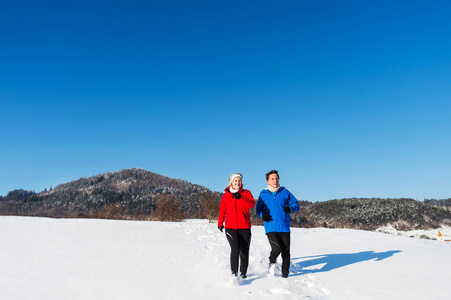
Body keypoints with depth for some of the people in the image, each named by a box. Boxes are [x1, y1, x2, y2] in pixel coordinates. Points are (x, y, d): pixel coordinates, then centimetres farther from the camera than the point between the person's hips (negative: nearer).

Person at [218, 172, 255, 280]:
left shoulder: (246, 193, 6)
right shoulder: (226, 195, 10)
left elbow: (252, 204, -12)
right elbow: (222, 210, 22)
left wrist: (240, 197, -24)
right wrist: (220, 223, 27)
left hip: (244, 227, 0)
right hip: (230, 227, 0)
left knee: (244, 253, 3)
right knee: (235, 249, -20)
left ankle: (243, 273, 24)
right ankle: (234, 273, -10)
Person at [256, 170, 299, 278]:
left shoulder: (285, 192, 7)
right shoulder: (263, 194, 6)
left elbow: (296, 204, 11)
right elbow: (258, 208, 15)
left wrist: (290, 208, -11)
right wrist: (262, 215, -7)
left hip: (284, 227, 2)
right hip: (270, 227, -1)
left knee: (286, 252, 2)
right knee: (276, 249, -18)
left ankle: (285, 274, 23)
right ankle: (272, 262, 15)